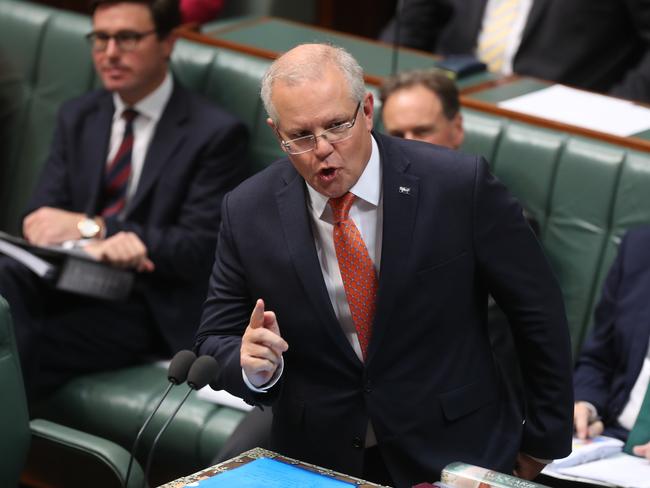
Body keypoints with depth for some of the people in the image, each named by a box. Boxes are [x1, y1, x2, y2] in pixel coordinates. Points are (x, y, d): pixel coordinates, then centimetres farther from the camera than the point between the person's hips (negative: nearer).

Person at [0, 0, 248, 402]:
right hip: (71, 277, 5)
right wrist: (94, 244, -17)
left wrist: (89, 227, -16)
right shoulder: (77, 117, 16)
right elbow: (42, 217, 8)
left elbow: (199, 249, -8)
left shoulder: (217, 134, -2)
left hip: (149, 308, -5)